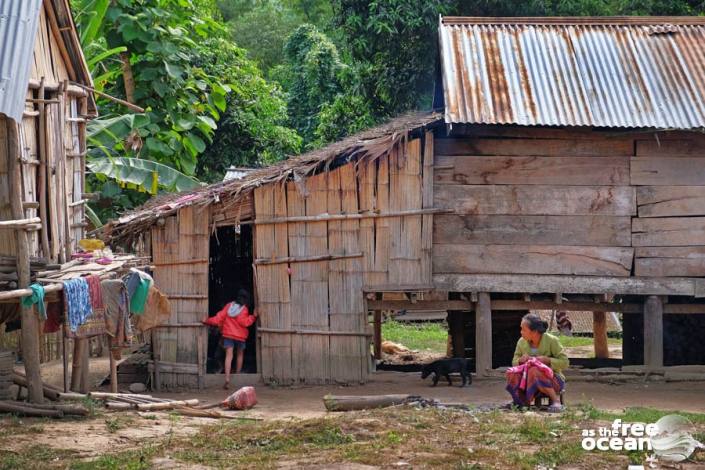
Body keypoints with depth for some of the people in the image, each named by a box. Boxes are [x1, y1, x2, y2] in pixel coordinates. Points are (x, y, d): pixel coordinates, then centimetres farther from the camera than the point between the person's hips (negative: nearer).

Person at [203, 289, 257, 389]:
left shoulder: (229, 305, 3)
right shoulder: (244, 309, -7)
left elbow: (219, 317, -1)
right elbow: (244, 322, -17)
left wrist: (207, 321, 6)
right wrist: (253, 317, -11)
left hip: (228, 334, 2)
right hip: (240, 335, -2)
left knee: (229, 355, -7)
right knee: (240, 354, 20)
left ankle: (227, 379, -23)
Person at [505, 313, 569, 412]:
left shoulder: (551, 341, -11)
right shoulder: (522, 342, 2)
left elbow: (564, 362, -10)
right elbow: (514, 362, 9)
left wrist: (547, 360, -24)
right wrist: (521, 360, -14)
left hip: (552, 379, -4)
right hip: (528, 379, 4)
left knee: (534, 372, -38)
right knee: (512, 373, -26)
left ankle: (556, 399, -21)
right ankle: (522, 402, -4)